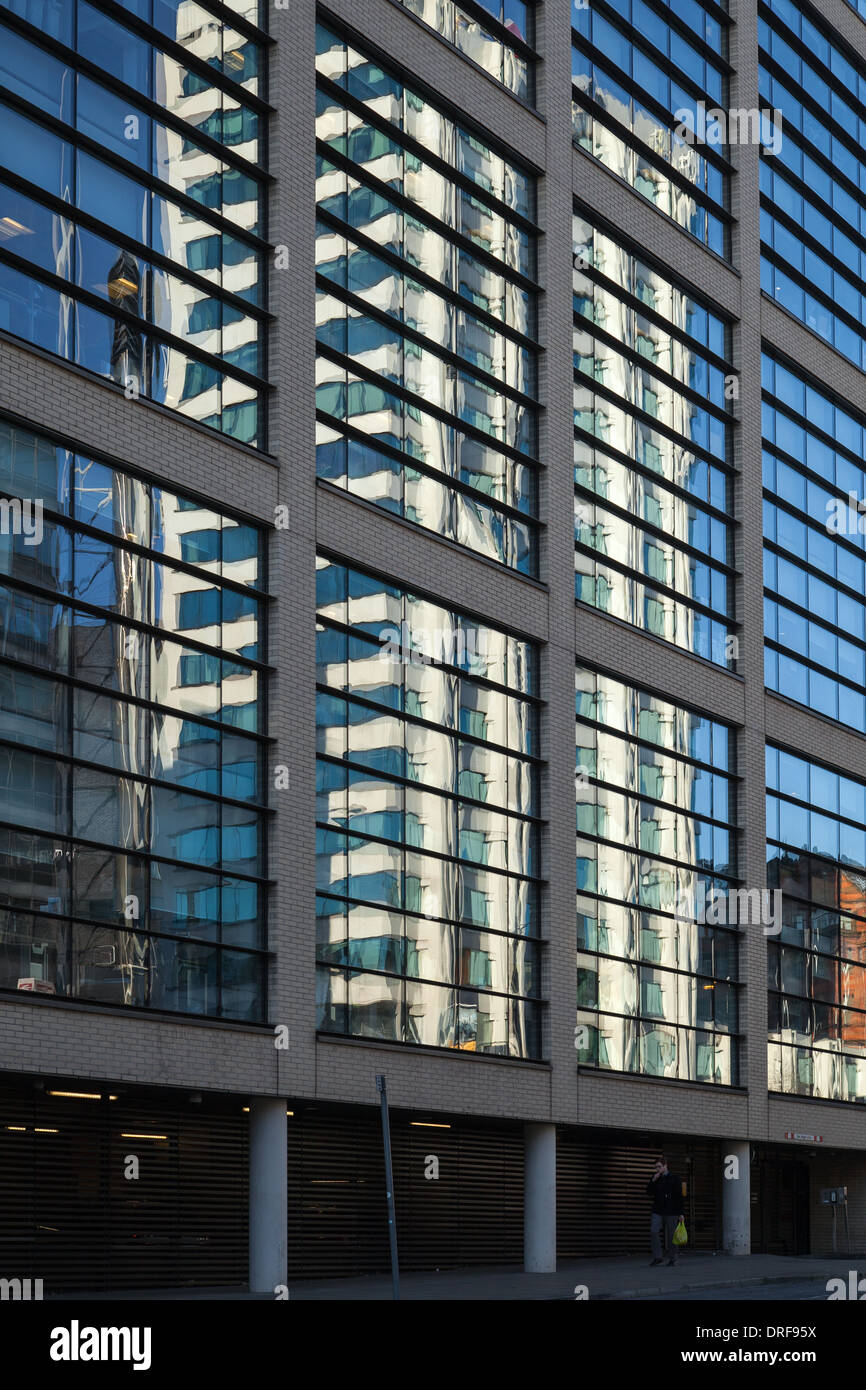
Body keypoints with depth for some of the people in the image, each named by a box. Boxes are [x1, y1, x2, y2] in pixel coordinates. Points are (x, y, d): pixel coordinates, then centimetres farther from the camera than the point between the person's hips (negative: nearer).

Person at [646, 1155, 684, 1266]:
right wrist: (653, 1180, -6)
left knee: (671, 1236, 1)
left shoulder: (674, 1179, -2)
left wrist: (680, 1213, -7)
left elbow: (679, 1197, -2)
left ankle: (672, 1259, 11)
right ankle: (658, 1257, -7)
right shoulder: (655, 1177, 10)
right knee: (653, 1232, -13)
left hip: (671, 1212, -3)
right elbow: (649, 1193, 7)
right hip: (657, 1212, 3)